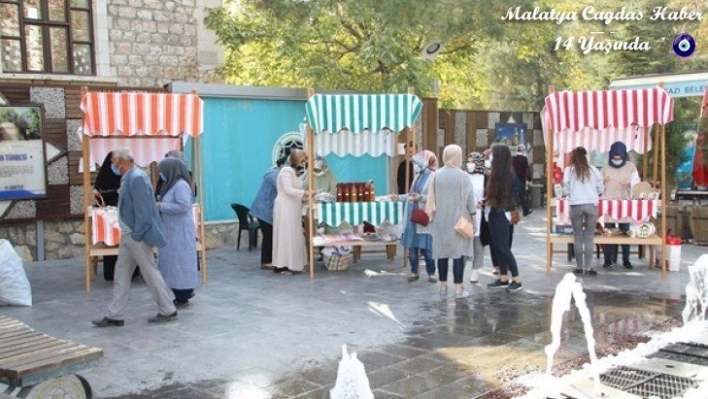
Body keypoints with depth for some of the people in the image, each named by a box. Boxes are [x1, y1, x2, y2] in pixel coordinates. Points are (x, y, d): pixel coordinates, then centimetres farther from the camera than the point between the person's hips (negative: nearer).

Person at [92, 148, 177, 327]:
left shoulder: (137, 178, -20)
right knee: (121, 275, 12)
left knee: (150, 273, 1)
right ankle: (114, 315, 18)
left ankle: (168, 311, 13)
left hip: (137, 235, -10)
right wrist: (130, 233, 16)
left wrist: (137, 234, -21)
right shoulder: (130, 177, 10)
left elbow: (143, 209, -23)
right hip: (128, 234, 10)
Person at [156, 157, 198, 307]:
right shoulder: (172, 185, 15)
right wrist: (160, 206, 4)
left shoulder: (181, 185, -15)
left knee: (179, 262, -3)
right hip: (172, 231, 10)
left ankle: (183, 297, 5)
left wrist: (162, 207, -16)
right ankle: (185, 291, 21)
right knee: (173, 262, 12)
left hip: (180, 232, -10)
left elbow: (183, 206, -24)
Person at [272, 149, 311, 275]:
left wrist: (304, 197, 4)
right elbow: (288, 190, -21)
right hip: (285, 209, -10)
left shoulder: (293, 172, 18)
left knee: (293, 236, 9)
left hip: (292, 209, 10)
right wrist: (304, 192, -19)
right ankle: (281, 266, -5)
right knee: (285, 235, -8)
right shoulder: (287, 171, -12)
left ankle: (291, 264, 13)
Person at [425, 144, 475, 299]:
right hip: (458, 219, -3)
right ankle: (458, 288, 2)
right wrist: (472, 214, 8)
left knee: (442, 252, 10)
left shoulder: (437, 175, -2)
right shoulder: (462, 175, -11)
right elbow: (469, 198, -5)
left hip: (440, 219, 3)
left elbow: (432, 198, 4)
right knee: (458, 253, 1)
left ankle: (443, 286, 16)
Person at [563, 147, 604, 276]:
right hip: (592, 205, 1)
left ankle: (579, 267, 10)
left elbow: (566, 189, 1)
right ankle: (588, 267, 3)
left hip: (576, 205, -1)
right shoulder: (593, 170, 5)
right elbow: (600, 188, 7)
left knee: (578, 237, 7)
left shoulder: (569, 170, 1)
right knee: (589, 237, 4)